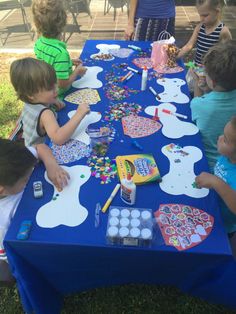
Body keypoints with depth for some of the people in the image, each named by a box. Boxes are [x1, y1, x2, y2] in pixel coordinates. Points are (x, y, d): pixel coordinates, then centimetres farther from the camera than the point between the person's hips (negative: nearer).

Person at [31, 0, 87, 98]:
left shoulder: (38, 43, -6)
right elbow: (63, 84, -25)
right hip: (58, 97, -7)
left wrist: (69, 62, 9)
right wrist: (77, 71, -10)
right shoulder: (60, 52, -29)